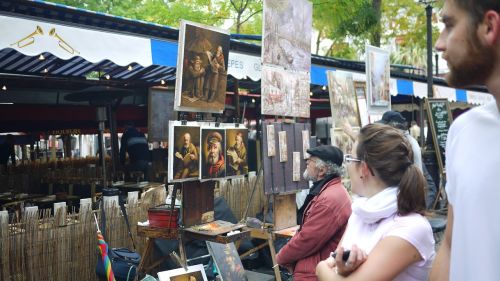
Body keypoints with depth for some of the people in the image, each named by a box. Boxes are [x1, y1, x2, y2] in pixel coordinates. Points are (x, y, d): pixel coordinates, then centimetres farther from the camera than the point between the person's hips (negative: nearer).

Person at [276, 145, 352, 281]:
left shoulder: (330, 199, -26)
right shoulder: (328, 190, 10)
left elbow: (307, 240, -24)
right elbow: (306, 231, 14)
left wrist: (281, 257, -8)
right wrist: (287, 254, 6)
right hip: (316, 268, 10)